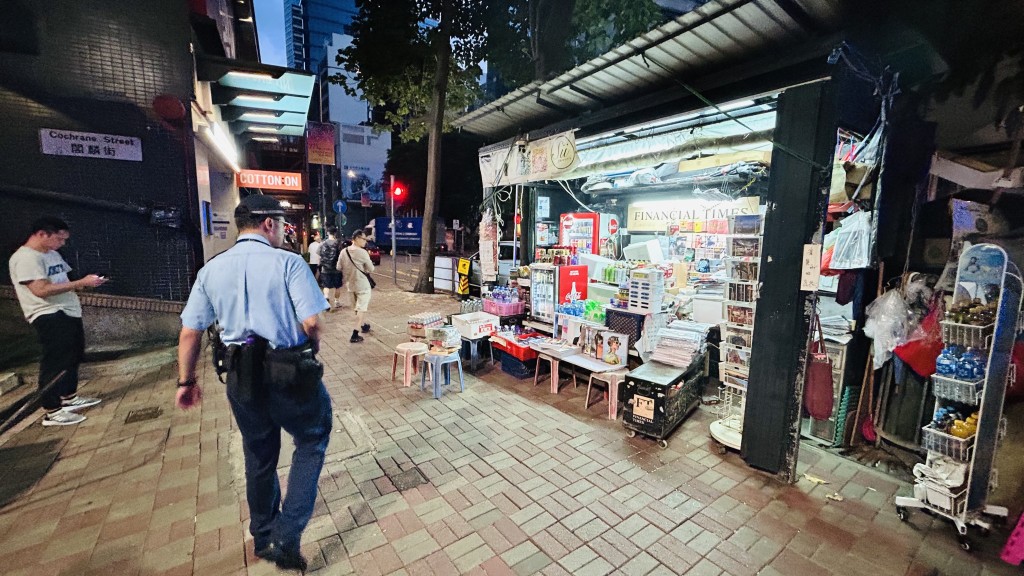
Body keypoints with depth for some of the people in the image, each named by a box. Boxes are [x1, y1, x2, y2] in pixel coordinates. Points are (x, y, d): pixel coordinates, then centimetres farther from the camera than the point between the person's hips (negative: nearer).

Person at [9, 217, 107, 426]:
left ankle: (70, 397, 32)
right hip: (50, 317, -9)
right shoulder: (25, 258, -15)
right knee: (55, 362, -5)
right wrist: (81, 283, -22)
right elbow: (41, 290, -23)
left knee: (73, 357, 18)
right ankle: (52, 412, 4)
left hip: (69, 313, 9)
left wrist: (83, 284, -2)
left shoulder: (53, 254, 15)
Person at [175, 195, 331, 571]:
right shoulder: (288, 262, -12)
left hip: (240, 378, 6)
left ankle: (263, 538, 45)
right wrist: (311, 349, 2)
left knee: (259, 456, 24)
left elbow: (190, 332, 6)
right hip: (289, 375, -5)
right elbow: (312, 322, -19)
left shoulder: (211, 269, 4)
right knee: (312, 442, 19)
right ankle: (287, 537, 12)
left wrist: (186, 381, 17)